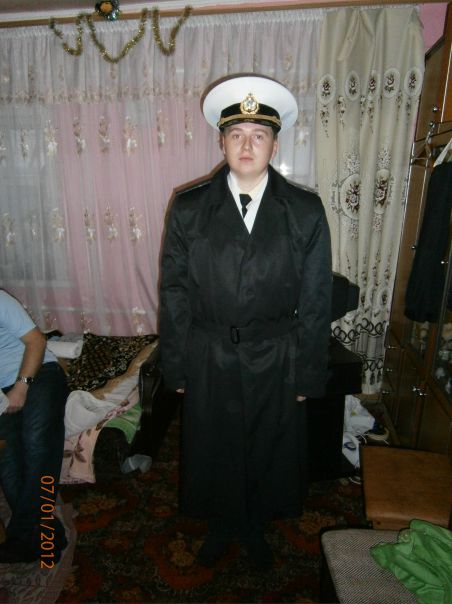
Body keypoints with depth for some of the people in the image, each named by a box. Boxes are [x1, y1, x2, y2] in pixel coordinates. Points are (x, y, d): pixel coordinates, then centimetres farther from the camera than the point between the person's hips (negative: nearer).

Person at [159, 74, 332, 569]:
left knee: (268, 454, 20)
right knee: (213, 453, 19)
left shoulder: (305, 211, -6)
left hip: (276, 363, 0)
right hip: (209, 362, 1)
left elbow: (316, 301, -4)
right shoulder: (188, 208, -5)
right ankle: (220, 525, 50)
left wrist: (308, 375, -3)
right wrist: (175, 367, -2)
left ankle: (255, 528, 51)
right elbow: (174, 292, -3)